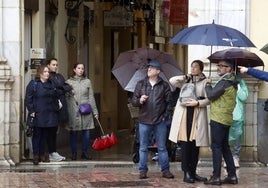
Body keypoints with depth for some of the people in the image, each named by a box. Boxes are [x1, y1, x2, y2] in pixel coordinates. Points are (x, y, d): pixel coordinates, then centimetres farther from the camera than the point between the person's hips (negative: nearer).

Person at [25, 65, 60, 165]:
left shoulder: (51, 84, 14)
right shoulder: (33, 84, -3)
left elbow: (55, 97, 21)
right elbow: (28, 98, -6)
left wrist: (56, 108, 11)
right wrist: (31, 111, -12)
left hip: (49, 114, 5)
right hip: (38, 114, -5)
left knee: (45, 135, 9)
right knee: (37, 135, -2)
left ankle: (42, 154, 16)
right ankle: (36, 155, 1)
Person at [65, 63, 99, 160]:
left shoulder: (87, 81, 10)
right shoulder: (68, 82, 5)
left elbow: (91, 97, 11)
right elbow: (66, 97, 5)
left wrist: (95, 111, 9)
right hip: (73, 111, -1)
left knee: (86, 132, 0)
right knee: (73, 132, 1)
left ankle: (84, 152, 13)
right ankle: (74, 153, 12)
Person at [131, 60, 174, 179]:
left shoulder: (164, 85, 3)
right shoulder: (141, 84, 7)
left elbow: (169, 102, 2)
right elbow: (133, 101, 7)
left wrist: (165, 115, -6)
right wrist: (139, 100, -14)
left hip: (160, 121, -1)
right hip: (144, 121, 1)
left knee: (162, 147, 5)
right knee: (143, 148, 5)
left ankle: (165, 170, 10)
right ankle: (143, 170, 11)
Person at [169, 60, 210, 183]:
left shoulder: (205, 82, 7)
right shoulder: (186, 80, 14)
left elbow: (208, 99, 1)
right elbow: (172, 81, 2)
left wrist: (198, 103, -15)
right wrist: (184, 77, -11)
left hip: (197, 115, 0)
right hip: (184, 114, 0)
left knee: (195, 145, 3)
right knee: (185, 143, -7)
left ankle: (193, 172, 12)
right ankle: (186, 173, -6)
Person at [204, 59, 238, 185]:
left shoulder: (224, 82, -15)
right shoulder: (232, 82, 16)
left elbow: (211, 95, -16)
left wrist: (208, 84, 0)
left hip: (218, 118, -9)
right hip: (226, 119, 9)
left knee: (216, 147, -6)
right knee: (225, 147, 14)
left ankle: (216, 177, -7)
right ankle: (232, 176, 14)